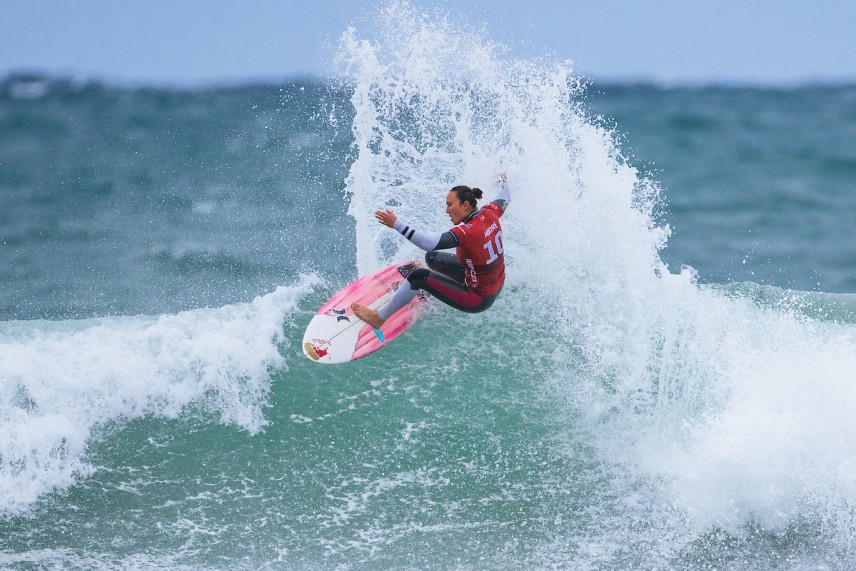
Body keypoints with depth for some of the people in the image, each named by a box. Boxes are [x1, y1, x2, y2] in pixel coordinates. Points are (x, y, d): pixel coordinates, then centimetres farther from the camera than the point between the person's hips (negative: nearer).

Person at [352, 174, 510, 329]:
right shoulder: (489, 213, -7)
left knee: (419, 277, -11)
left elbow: (429, 244, -42)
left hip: (479, 300, -9)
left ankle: (379, 317, 0)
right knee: (432, 258, 21)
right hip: (497, 287, 9)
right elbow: (505, 199, 17)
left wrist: (397, 225, -42)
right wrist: (503, 182, 40)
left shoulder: (467, 231, -30)